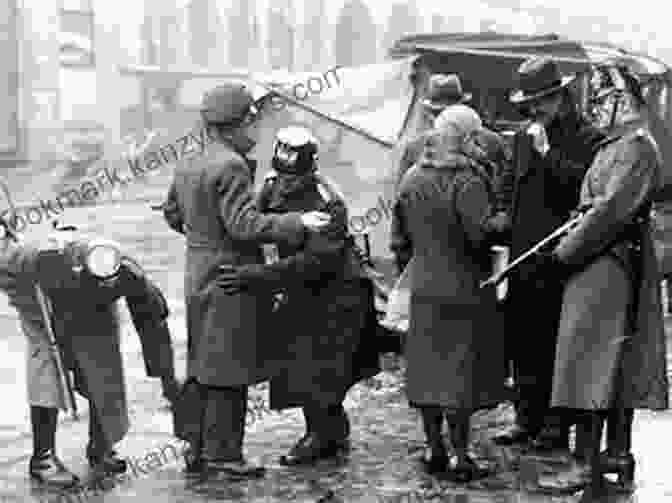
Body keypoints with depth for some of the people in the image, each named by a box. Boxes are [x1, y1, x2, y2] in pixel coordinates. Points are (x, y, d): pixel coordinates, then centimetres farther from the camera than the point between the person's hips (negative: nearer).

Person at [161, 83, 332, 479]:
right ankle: (223, 453, 4)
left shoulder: (187, 168, 11)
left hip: (199, 278, 9)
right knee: (229, 368, -2)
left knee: (202, 365, 16)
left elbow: (173, 215, 21)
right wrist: (297, 223, -23)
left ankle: (197, 447, 22)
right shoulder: (232, 167, -18)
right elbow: (245, 223, -25)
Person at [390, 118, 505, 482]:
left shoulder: (411, 180, 7)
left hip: (423, 289, 6)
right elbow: (481, 234, -24)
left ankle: (434, 449, 20)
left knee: (429, 367, 13)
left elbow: (399, 238, 13)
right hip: (463, 290, -6)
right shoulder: (467, 182, -16)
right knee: (461, 371, 0)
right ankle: (459, 457, 4)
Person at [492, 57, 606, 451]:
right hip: (522, 255, 7)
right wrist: (506, 219, 12)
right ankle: (528, 419, 19)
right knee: (523, 343, 10)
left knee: (557, 344, -2)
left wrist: (547, 152, -18)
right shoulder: (524, 137, 16)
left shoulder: (587, 138, -5)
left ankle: (557, 424, 6)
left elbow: (582, 182, -20)